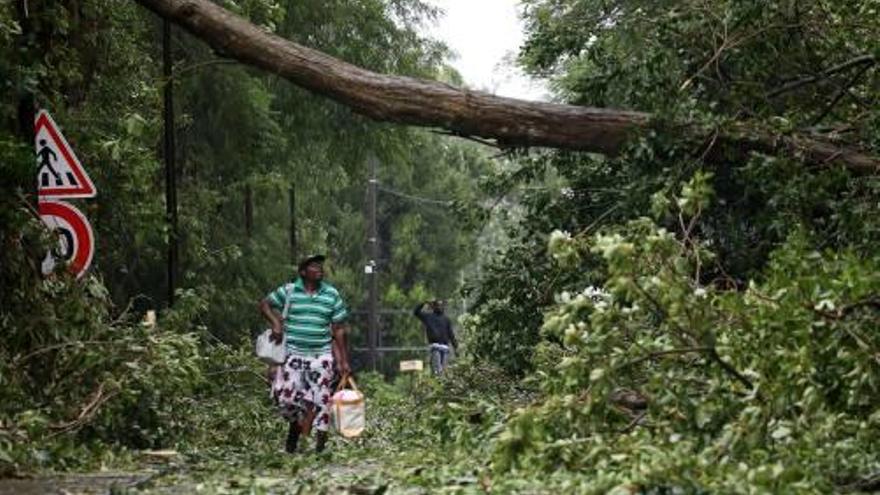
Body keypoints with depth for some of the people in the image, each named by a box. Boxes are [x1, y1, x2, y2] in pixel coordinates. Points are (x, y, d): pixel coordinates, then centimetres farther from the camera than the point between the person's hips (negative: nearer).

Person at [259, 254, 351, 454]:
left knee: (320, 398, -4)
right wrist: (276, 323, -5)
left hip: (321, 355, 0)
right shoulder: (288, 291, 2)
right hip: (293, 354, 0)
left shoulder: (332, 295, 4)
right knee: (283, 393, -8)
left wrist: (344, 361, 4)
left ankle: (320, 443, 5)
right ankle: (296, 423, 23)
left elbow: (339, 330, 6)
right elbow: (265, 304, 13)